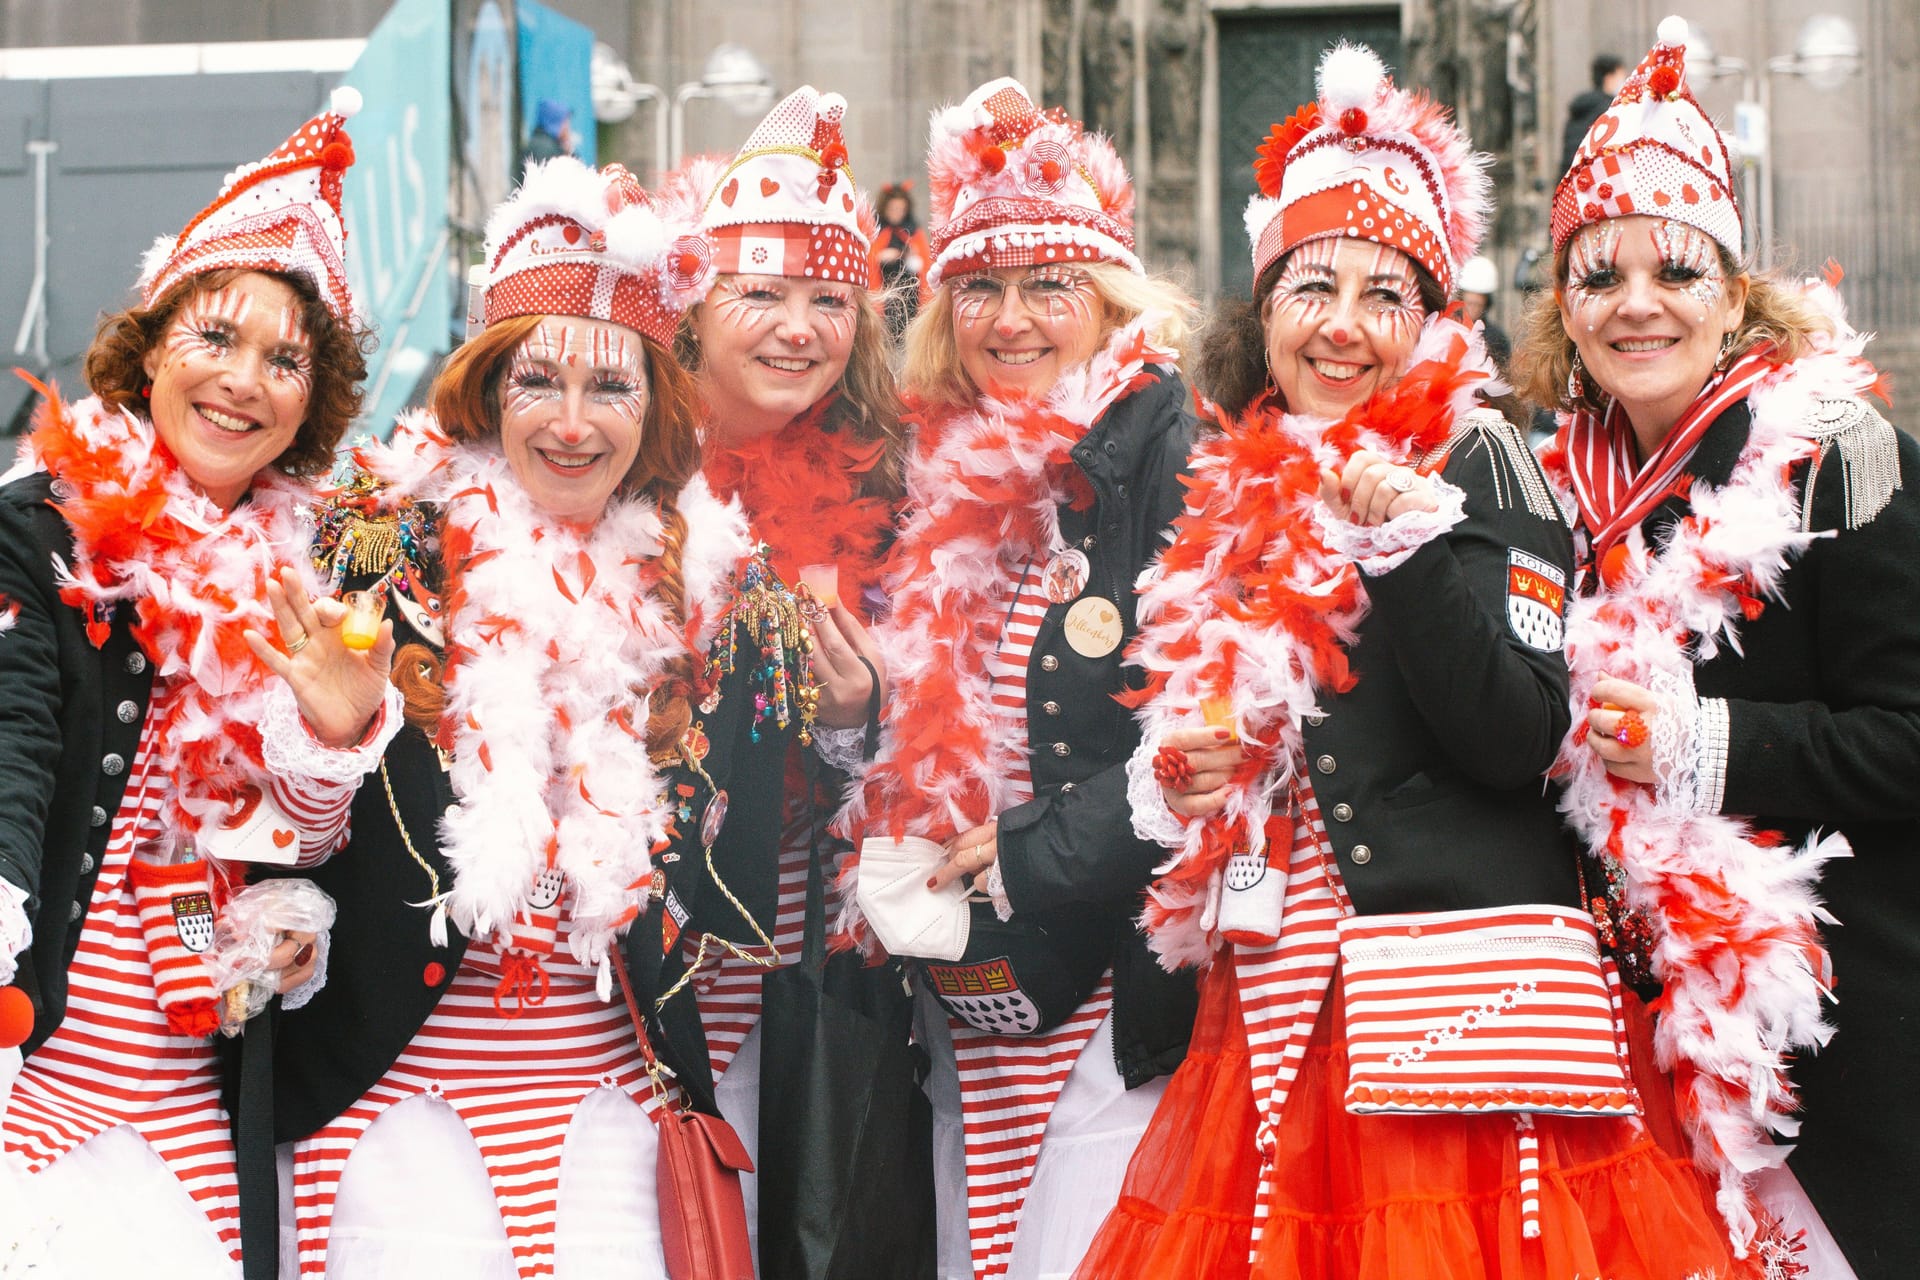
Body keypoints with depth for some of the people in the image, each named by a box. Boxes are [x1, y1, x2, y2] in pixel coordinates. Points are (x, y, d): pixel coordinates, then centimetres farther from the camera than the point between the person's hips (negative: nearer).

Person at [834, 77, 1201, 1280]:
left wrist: (1041, 854, -16)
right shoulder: (942, 477, 12)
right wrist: (890, 858, 2)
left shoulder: (1173, 452, -6)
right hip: (966, 991, 6)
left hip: (1115, 987, -6)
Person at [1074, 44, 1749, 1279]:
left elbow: (1520, 745, -12)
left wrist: (1410, 541, -20)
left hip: (1465, 985, -5)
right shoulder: (1233, 493, 14)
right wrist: (1179, 773, 4)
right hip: (1280, 1012, 5)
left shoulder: (1482, 462, -2)